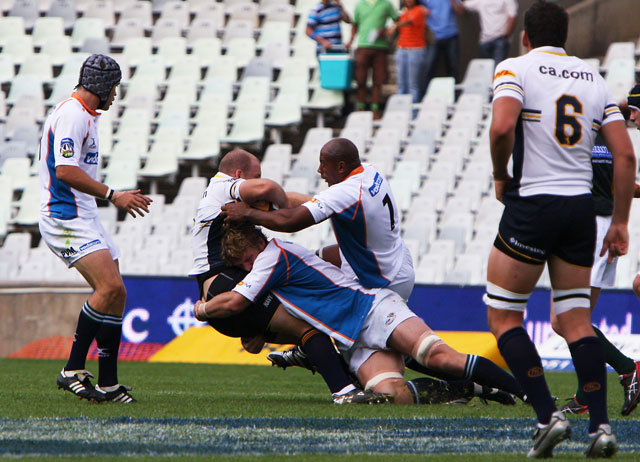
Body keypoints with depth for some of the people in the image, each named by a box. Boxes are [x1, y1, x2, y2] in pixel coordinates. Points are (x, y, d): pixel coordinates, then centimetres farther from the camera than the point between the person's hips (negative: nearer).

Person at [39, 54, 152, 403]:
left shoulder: (85, 116, 21)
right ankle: (72, 371, -17)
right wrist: (112, 195, -19)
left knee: (115, 294, 7)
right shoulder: (72, 115, -13)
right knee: (110, 287, -22)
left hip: (83, 217, 11)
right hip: (65, 217, -11)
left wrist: (117, 198, 26)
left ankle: (108, 384, 9)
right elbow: (64, 171, -22)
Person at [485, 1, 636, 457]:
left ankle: (548, 415, -7)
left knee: (503, 316, 6)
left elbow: (502, 127, -20)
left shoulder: (515, 68, -2)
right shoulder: (593, 79, 12)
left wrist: (501, 176, -2)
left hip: (532, 203, -5)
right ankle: (600, 425, -1)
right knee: (576, 318, 11)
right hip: (581, 206, 5)